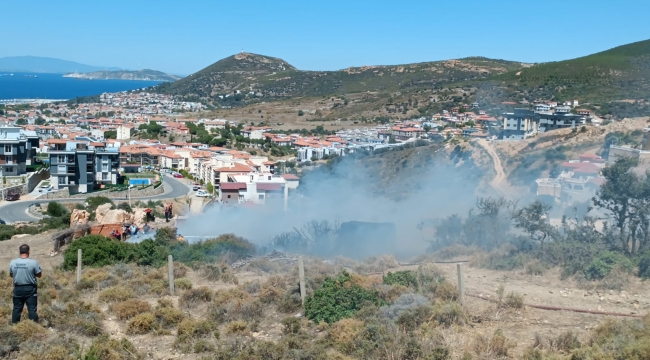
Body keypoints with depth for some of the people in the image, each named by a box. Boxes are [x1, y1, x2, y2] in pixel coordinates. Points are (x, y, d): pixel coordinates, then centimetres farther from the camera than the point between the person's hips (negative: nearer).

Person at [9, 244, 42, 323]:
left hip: (18, 288, 3)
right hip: (30, 288, -3)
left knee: (17, 308, 14)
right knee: (32, 308, 3)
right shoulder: (33, 262, -15)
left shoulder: (12, 263, -6)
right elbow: (39, 274, -5)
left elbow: (11, 275, 9)